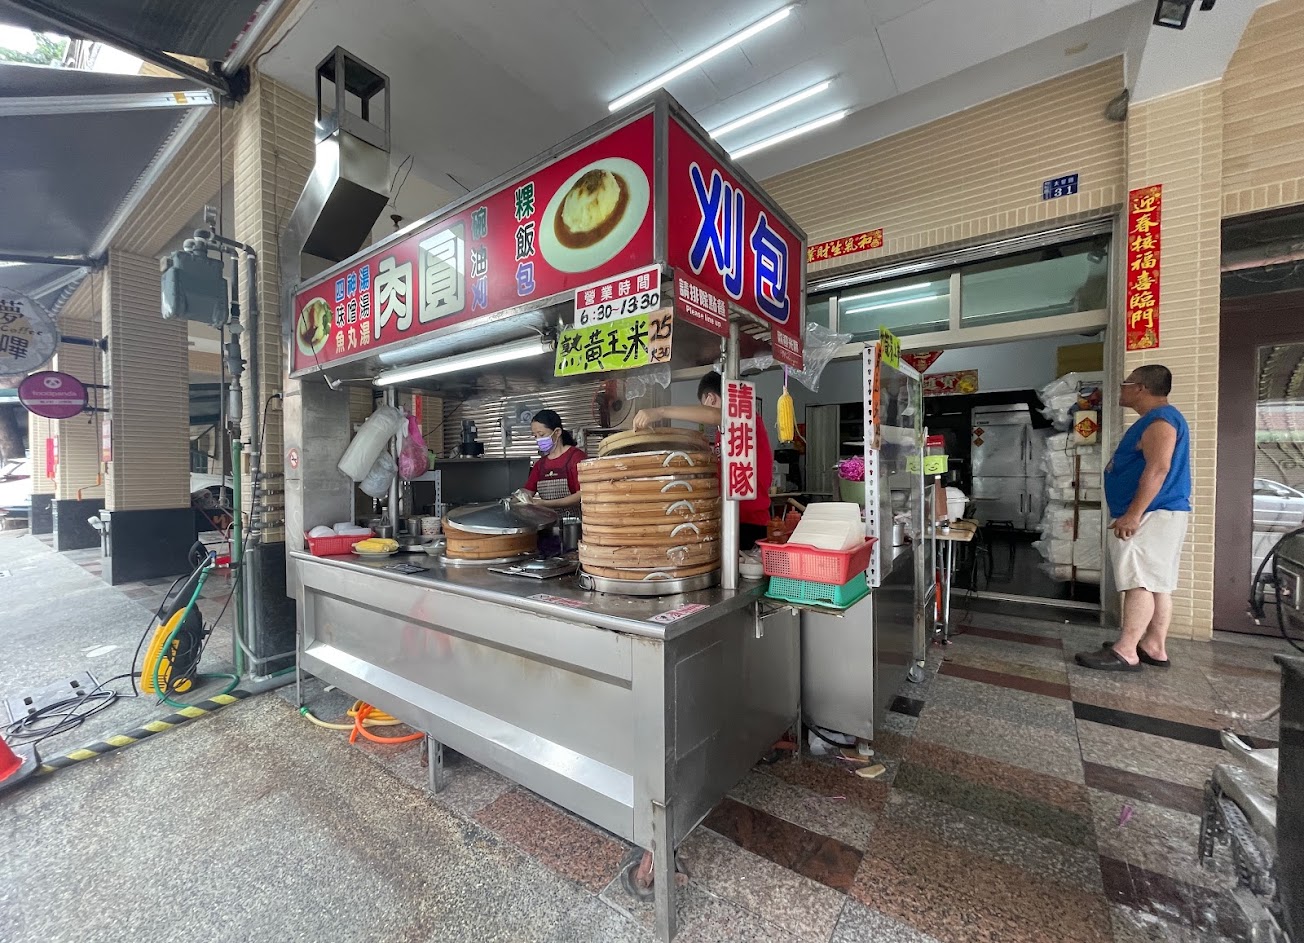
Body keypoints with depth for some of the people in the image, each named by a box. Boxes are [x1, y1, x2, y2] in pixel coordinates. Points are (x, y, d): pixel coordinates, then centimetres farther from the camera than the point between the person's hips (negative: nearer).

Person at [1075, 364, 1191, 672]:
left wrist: (1133, 514, -26)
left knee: (1140, 582, -11)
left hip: (1153, 515, -11)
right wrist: (1133, 514, 26)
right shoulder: (1155, 419, 21)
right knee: (1156, 582, 11)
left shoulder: (1160, 419, -13)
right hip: (1155, 514, 11)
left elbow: (1158, 468, -23)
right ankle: (1154, 648, 16)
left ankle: (1125, 652, -10)